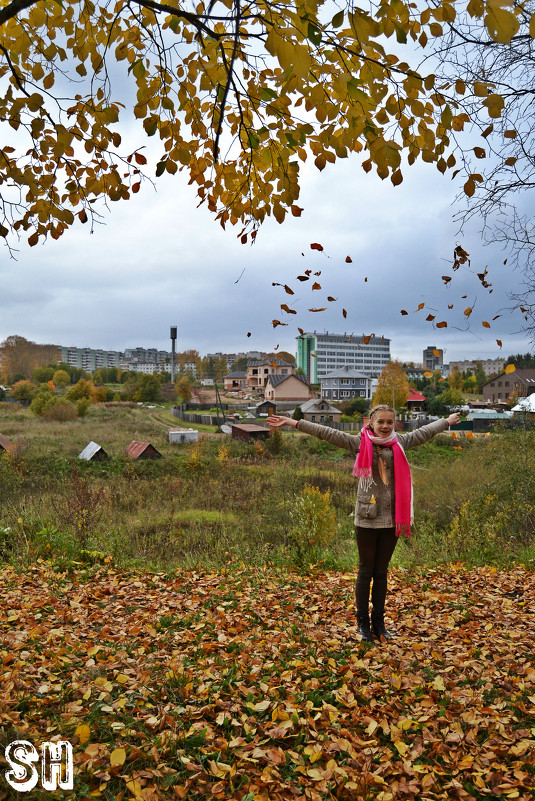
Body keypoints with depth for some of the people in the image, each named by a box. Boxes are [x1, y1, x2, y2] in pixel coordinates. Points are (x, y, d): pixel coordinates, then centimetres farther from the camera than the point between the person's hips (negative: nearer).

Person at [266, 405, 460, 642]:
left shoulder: (400, 442, 8)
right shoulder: (360, 443, -3)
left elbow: (424, 432, 24)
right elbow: (327, 433, -9)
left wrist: (447, 421, 39)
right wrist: (292, 422, -13)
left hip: (391, 518, 3)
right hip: (367, 517, -3)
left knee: (381, 572, 13)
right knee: (366, 571, 6)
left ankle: (378, 622, 25)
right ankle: (362, 623, 20)